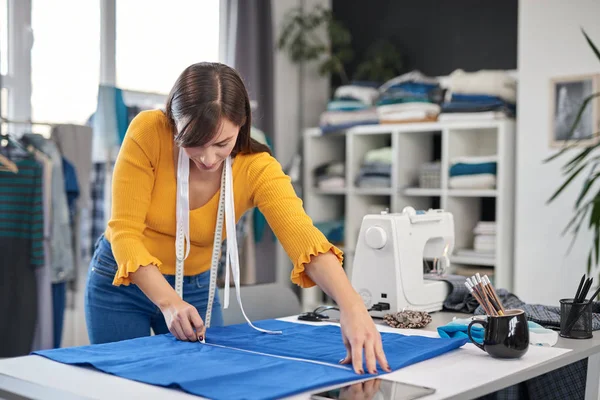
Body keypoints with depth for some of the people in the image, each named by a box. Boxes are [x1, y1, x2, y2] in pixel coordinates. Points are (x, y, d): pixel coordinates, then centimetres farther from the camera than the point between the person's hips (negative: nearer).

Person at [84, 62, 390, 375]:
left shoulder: (256, 168, -23)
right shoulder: (148, 133, -25)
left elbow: (303, 238, -38)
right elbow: (124, 231, -24)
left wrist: (352, 307, -55)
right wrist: (168, 301, -38)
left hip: (196, 287, 1)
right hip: (122, 280, -1)